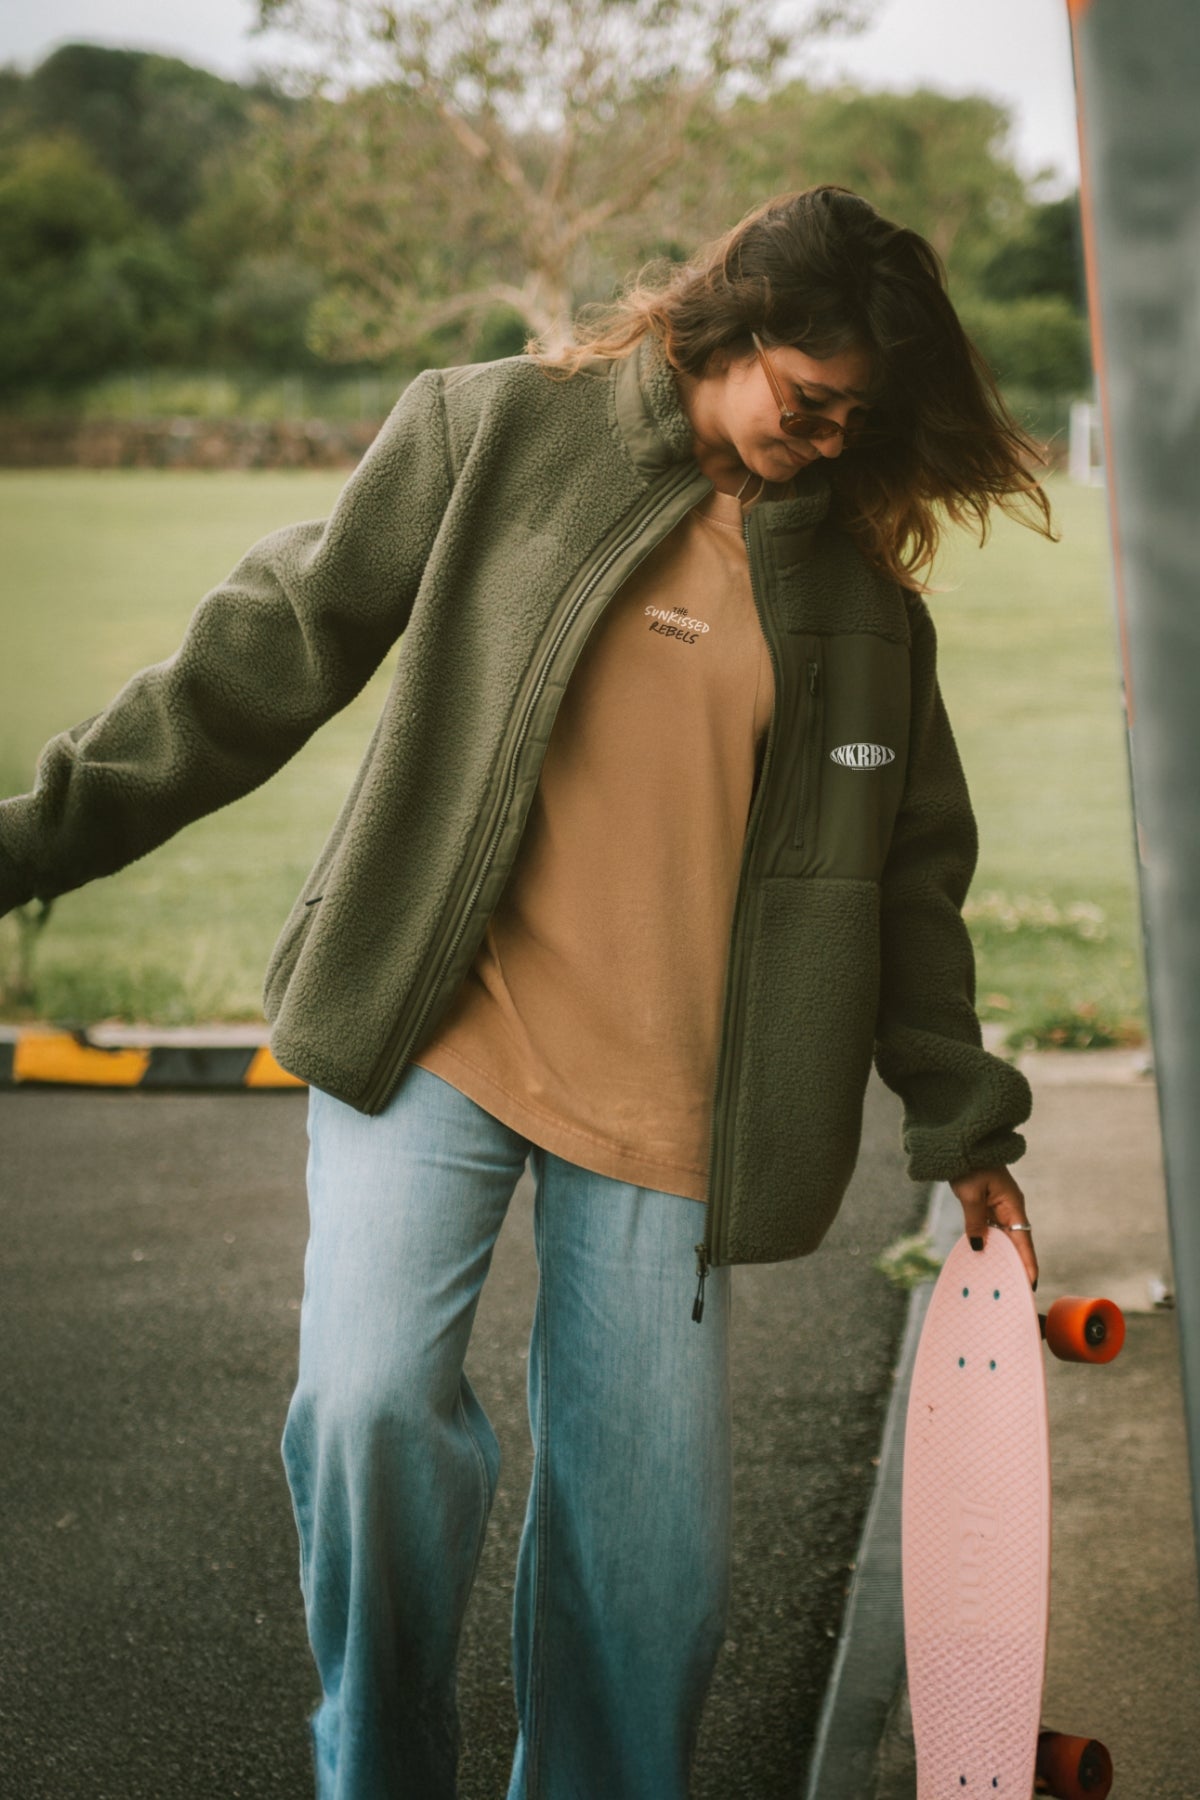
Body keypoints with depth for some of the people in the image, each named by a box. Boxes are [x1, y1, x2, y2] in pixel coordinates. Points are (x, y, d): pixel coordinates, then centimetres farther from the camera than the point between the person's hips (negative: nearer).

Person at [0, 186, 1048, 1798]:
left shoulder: (860, 576, 9)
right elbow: (277, 644, 2)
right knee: (371, 1397, -18)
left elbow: (906, 862, 18)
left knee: (650, 1533, 1)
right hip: (433, 1030, -2)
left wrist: (959, 1117, 19)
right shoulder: (494, 432, 1)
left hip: (667, 1090, 2)